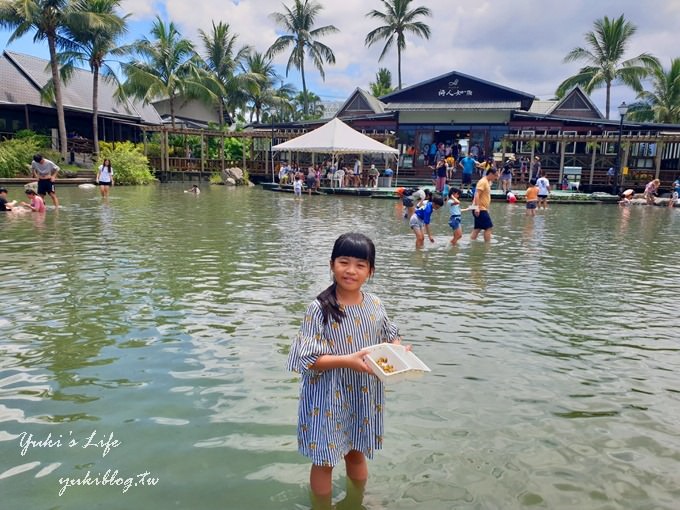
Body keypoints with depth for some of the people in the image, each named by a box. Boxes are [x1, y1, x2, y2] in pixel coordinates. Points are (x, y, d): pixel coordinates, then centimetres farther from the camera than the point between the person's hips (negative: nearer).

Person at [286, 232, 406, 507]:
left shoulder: (375, 304, -4)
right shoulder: (319, 309, -19)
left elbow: (390, 337, 10)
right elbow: (308, 359, -21)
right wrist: (347, 361, -31)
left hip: (364, 395, 5)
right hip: (329, 398, -5)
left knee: (357, 452, 25)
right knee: (325, 460, 13)